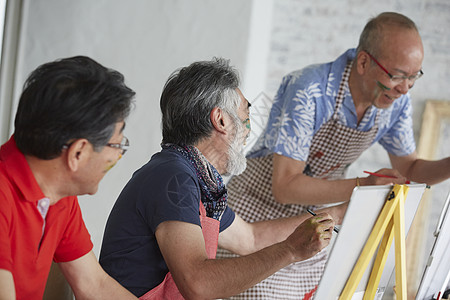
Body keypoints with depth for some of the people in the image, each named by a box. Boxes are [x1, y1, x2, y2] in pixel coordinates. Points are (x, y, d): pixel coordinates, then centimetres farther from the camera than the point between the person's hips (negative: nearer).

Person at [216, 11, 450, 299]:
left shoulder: (396, 101, -8)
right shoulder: (309, 92, -29)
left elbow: (409, 168, 8)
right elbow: (285, 186, -29)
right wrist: (363, 186, -36)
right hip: (259, 214, -6)